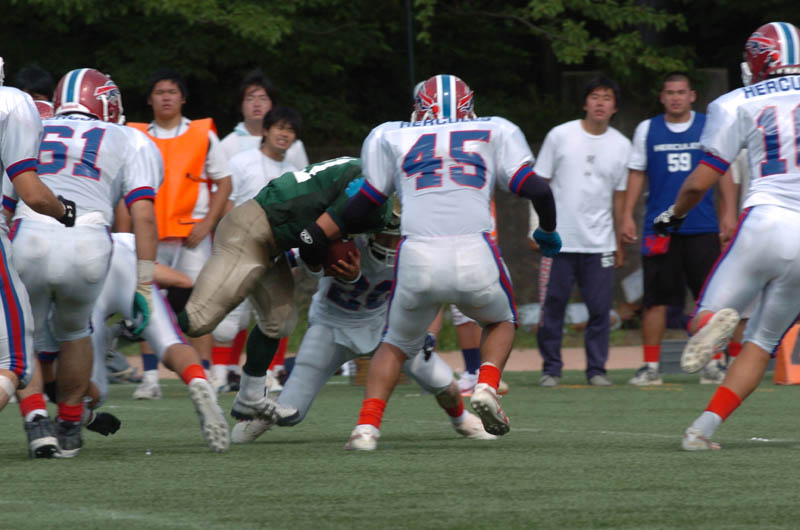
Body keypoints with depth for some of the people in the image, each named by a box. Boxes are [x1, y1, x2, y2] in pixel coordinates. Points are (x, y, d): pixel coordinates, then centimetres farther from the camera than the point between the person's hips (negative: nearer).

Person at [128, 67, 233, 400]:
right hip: (151, 235, 2)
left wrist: (207, 224, -6)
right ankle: (150, 379, 2)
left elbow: (224, 182, 5)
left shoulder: (203, 135, 5)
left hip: (192, 234, -1)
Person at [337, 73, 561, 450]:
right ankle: (487, 386, 3)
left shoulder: (391, 138, 20)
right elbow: (537, 190, 11)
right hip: (474, 256, 0)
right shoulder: (495, 133, 20)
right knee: (500, 321, 31)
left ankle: (367, 426, 4)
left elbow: (361, 205, 17)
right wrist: (548, 232, 29)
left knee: (396, 344, 24)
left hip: (417, 259, 0)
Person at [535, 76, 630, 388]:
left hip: (599, 243, 2)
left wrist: (620, 242, 12)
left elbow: (619, 196, 13)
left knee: (600, 308, -1)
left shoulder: (620, 145, 7)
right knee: (554, 305, 0)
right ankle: (551, 368, 10)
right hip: (560, 240, -2)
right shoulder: (560, 136, 0)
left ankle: (596, 368, 10)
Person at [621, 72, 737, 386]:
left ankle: (714, 362, 5)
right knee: (655, 299, -1)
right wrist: (627, 216, 5)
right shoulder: (647, 130, 10)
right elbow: (636, 175, 12)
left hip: (702, 228, -1)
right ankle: (651, 366, 4)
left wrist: (729, 213, 1)